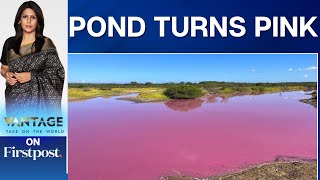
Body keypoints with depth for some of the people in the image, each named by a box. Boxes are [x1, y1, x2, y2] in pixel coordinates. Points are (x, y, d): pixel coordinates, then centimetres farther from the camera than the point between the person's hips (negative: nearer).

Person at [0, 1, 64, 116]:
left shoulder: (46, 44, -4)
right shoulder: (10, 43, 7)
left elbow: (57, 73, -6)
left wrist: (31, 76, -15)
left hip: (38, 98, -3)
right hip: (14, 98, 3)